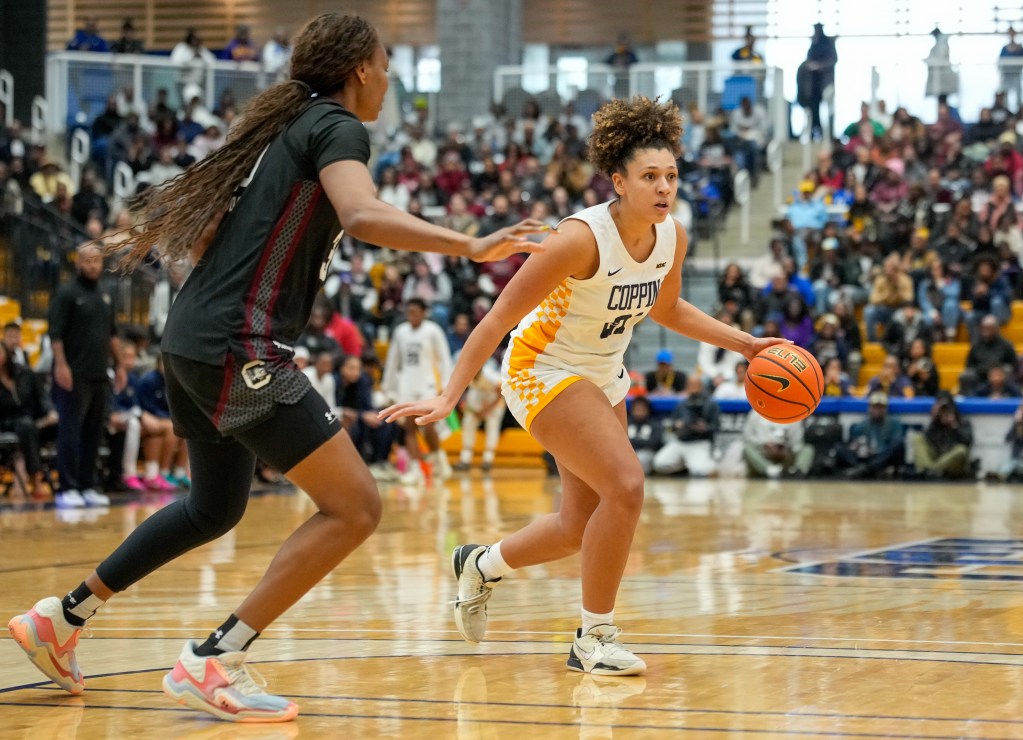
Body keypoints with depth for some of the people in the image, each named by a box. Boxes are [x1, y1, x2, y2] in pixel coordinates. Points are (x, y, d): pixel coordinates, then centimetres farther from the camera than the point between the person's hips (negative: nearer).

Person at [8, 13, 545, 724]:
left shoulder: (281, 125, 19)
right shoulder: (337, 126, -8)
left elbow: (203, 227, 24)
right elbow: (363, 216, -28)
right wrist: (471, 245, -34)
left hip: (194, 340, 10)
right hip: (240, 351, -10)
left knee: (216, 506, 29)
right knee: (355, 506, -9)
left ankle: (63, 617, 35)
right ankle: (214, 661, -10)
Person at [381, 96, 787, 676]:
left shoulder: (672, 237, -9)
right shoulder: (582, 238, -29)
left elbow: (667, 309, 14)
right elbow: (500, 317, -26)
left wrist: (745, 344, 7)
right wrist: (449, 398, -30)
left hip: (602, 376, 8)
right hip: (542, 368, -8)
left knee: (583, 527, 13)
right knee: (626, 486, -23)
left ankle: (481, 565, 42)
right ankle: (596, 638, -8)